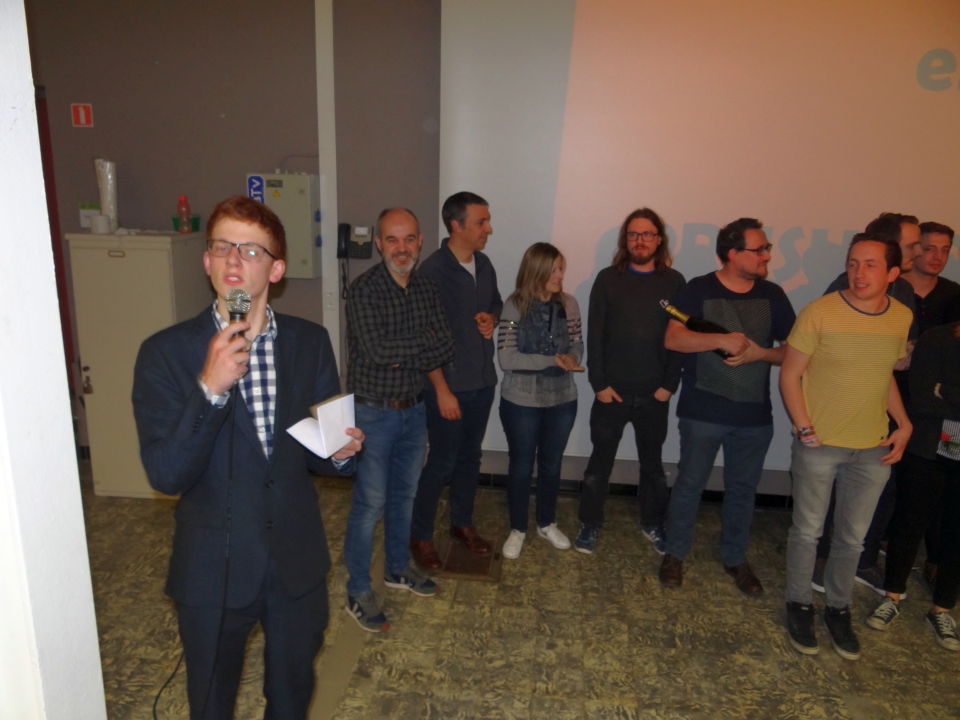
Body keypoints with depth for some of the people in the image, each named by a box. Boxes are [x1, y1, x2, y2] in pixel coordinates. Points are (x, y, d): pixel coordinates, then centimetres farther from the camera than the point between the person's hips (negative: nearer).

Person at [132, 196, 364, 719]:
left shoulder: (310, 343, -5)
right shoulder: (166, 353, -13)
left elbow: (316, 456, 4)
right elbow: (165, 476, -19)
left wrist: (339, 452, -19)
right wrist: (210, 388, -31)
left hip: (297, 560, 2)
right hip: (212, 569, -1)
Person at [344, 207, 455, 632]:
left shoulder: (426, 289, 3)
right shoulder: (364, 290, -16)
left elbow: (446, 349, -5)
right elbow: (377, 348, -28)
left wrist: (401, 356, -20)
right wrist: (423, 340, -15)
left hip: (414, 409, 6)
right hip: (373, 412, -6)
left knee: (404, 494, 20)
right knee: (370, 504, 2)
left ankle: (398, 568, 39)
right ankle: (358, 591, 19)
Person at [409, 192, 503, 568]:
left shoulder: (484, 264, 4)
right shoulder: (433, 271, -17)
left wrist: (490, 317, -3)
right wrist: (442, 390, -18)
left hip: (483, 382, 7)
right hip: (448, 385, -7)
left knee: (470, 456, 18)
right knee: (441, 463, 3)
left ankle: (462, 523, 36)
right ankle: (420, 535, 21)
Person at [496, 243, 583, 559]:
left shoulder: (568, 303, -2)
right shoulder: (515, 305, -13)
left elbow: (577, 345, 6)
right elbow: (506, 358, -17)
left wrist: (571, 359, -17)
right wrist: (552, 361, -23)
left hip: (562, 399, 4)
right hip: (521, 401, -3)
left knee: (551, 464, 18)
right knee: (521, 465, 12)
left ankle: (547, 524, 39)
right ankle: (517, 529, 31)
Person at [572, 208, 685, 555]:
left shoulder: (674, 282, 1)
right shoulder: (608, 278, -2)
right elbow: (594, 335, -4)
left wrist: (669, 385, -4)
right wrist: (599, 383, -9)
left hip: (654, 394, 1)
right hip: (612, 391, -1)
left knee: (652, 462, 16)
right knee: (600, 461, 9)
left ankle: (652, 523, 34)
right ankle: (590, 524, 25)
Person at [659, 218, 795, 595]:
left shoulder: (772, 295, 4)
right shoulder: (698, 289, -5)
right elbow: (673, 339, -15)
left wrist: (760, 353, -13)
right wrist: (722, 340, -24)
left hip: (755, 414, 3)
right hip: (702, 411, -3)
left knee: (743, 489, 14)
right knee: (690, 484, 8)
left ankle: (735, 557, 33)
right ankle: (675, 553, 26)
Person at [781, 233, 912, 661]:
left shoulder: (903, 318, 0)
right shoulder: (820, 313, -14)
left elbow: (887, 372, 15)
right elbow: (789, 375, -8)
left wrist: (903, 422, 4)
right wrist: (804, 428, -14)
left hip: (873, 449, 4)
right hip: (819, 445, -4)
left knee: (852, 536, 16)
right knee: (808, 531, 11)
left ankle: (838, 609, 36)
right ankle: (800, 605, 31)